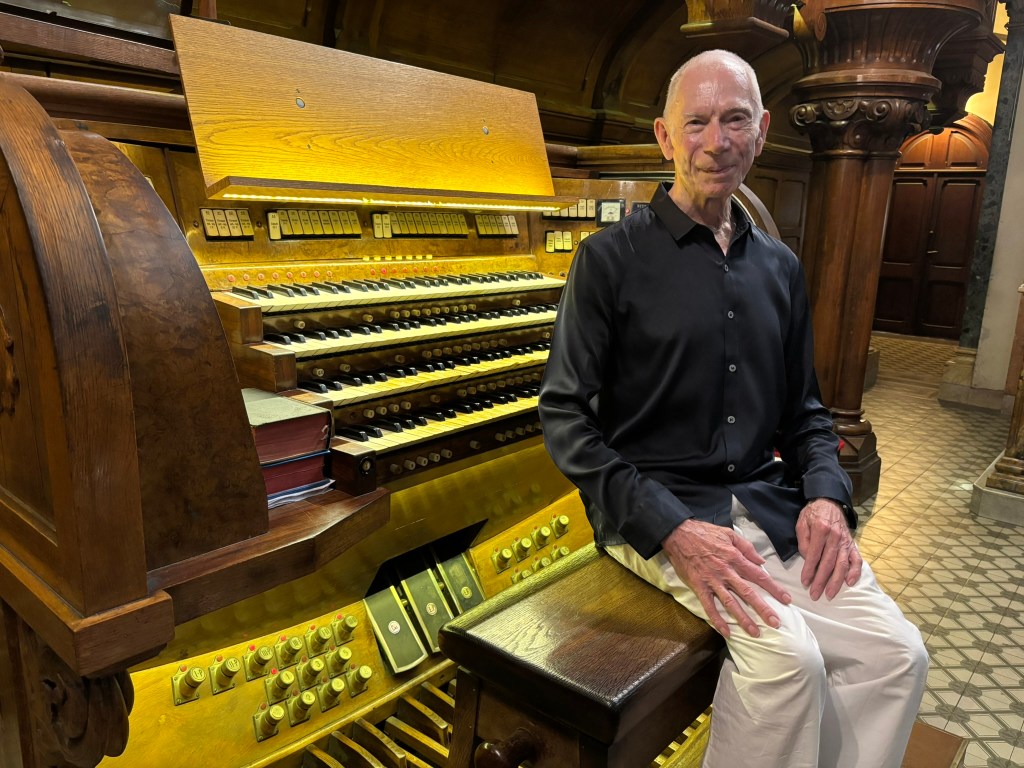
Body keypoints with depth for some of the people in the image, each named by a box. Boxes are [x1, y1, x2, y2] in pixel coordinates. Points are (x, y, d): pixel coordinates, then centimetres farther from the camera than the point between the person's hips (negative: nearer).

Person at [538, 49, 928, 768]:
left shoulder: (780, 268, 13)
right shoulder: (611, 256, -6)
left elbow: (804, 407, 19)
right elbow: (565, 415, -10)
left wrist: (827, 494, -2)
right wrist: (674, 529, -19)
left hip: (764, 498, 6)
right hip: (653, 506, -5)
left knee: (898, 653, -10)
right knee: (787, 654, -25)